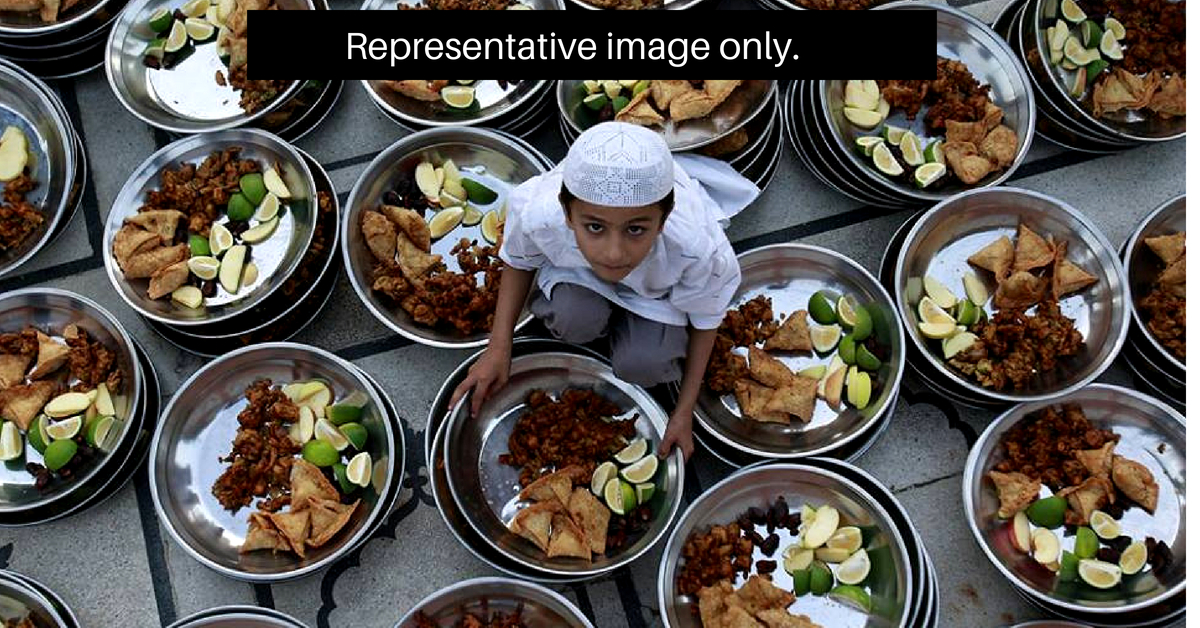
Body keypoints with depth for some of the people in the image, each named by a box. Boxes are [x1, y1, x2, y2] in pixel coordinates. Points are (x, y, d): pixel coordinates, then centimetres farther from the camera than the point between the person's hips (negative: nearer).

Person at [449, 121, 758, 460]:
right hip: (577, 268, 1)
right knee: (574, 320, -30)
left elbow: (705, 320, -17)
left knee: (644, 365, -24)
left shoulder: (698, 249, -42)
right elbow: (519, 261, -11)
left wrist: (684, 412, -11)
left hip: (658, 284, -1)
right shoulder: (536, 213, -39)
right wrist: (499, 348, -17)